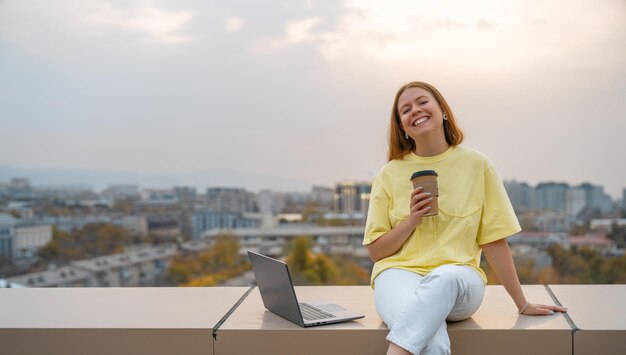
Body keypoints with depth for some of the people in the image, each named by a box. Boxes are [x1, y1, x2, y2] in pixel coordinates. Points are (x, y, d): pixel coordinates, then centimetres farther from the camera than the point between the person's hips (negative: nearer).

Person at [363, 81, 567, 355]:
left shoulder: (476, 165, 6)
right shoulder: (389, 175, 7)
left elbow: (494, 240, 8)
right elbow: (375, 250, 8)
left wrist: (523, 304, 10)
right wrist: (411, 221, -8)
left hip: (458, 275, 1)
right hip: (400, 272, -1)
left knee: (442, 278, -39)